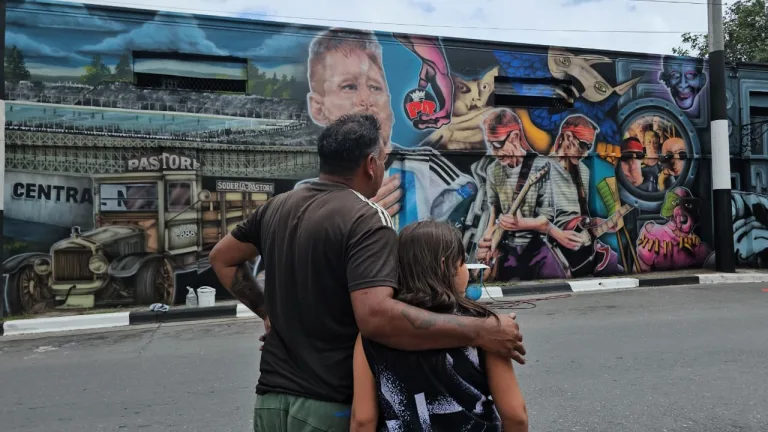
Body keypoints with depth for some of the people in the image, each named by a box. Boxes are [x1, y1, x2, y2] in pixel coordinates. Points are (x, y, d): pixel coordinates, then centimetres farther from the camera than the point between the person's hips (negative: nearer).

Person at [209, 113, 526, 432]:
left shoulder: (277, 207, 3)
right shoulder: (366, 218, -19)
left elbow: (222, 259, 16)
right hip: (334, 406, -6)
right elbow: (376, 316, -32)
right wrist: (479, 331, -28)